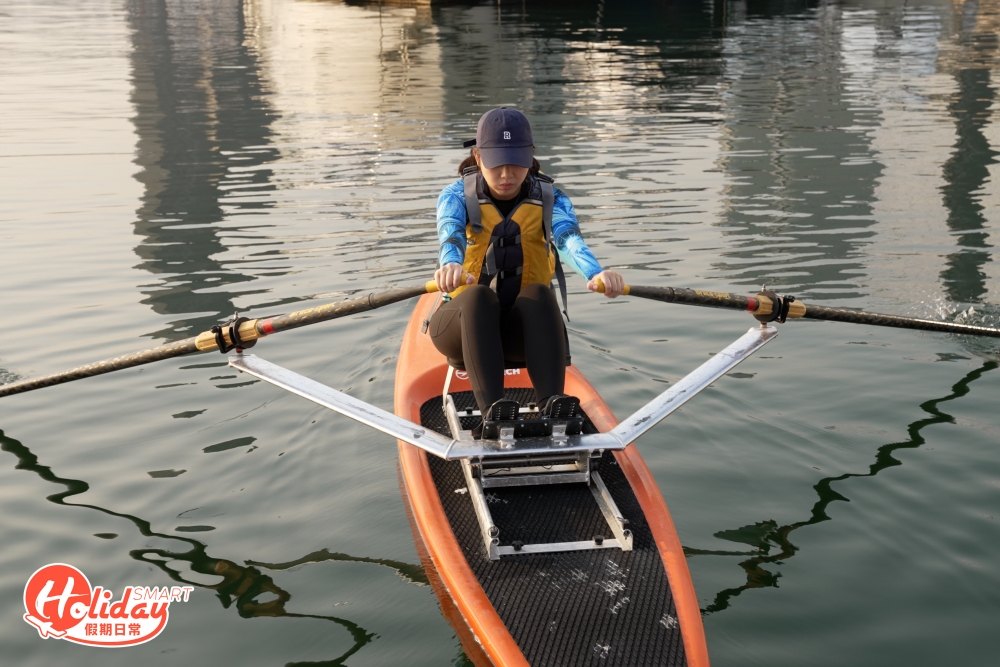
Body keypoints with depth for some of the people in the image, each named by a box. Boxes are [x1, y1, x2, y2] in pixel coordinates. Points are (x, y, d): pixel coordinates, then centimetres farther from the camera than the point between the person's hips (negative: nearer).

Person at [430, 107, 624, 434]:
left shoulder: (550, 200, 2)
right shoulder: (457, 196, 0)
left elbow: (569, 238, -21)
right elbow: (451, 234, -23)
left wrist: (596, 273, -45)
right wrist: (450, 265, -49)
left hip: (523, 330, 1)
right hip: (464, 323, -1)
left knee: (538, 293, -32)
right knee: (478, 295, -34)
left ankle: (552, 405, -48)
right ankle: (492, 410, -50)